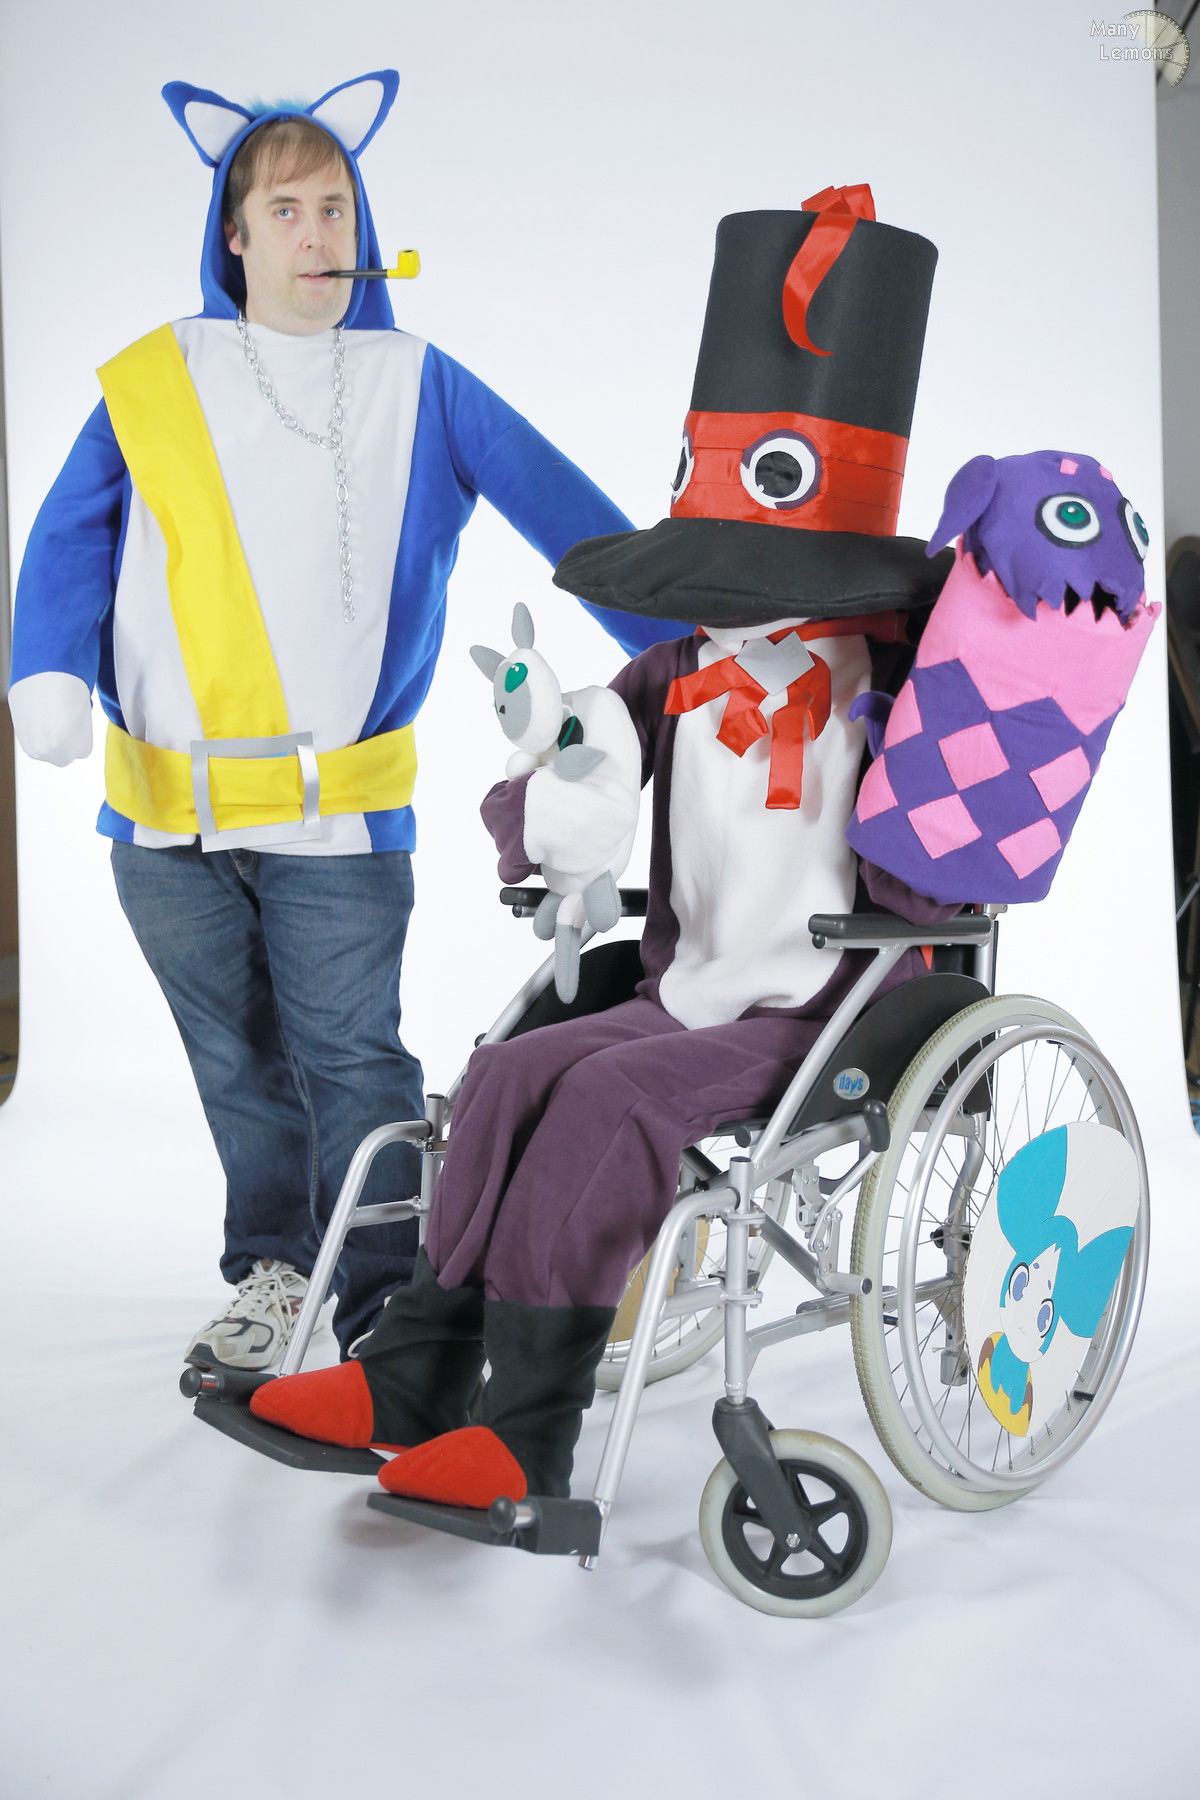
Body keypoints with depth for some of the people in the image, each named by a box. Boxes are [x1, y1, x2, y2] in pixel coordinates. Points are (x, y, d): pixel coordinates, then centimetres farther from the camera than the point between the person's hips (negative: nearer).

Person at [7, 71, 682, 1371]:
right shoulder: (153, 384, 9)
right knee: (237, 1060, 15)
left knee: (348, 1056, -3)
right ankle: (271, 1274, 33)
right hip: (164, 814, 3)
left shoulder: (417, 387, 5)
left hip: (337, 811, -2)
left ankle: (383, 1311, 9)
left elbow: (564, 515, 4)